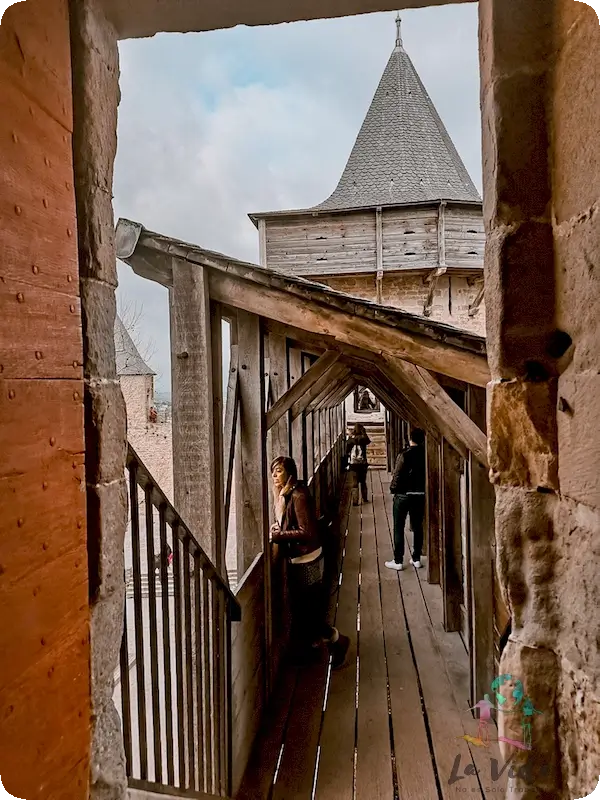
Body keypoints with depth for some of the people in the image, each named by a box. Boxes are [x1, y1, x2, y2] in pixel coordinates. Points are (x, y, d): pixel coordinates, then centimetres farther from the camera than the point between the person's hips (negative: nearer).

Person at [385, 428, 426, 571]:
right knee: (417, 527, 15)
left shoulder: (405, 455, -15)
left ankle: (398, 561, 6)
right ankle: (416, 559, 20)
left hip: (403, 495, -4)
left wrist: (393, 489, 0)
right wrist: (424, 489, 13)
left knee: (399, 528, 4)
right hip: (420, 495, 4)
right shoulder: (425, 455, -2)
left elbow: (397, 475, -14)